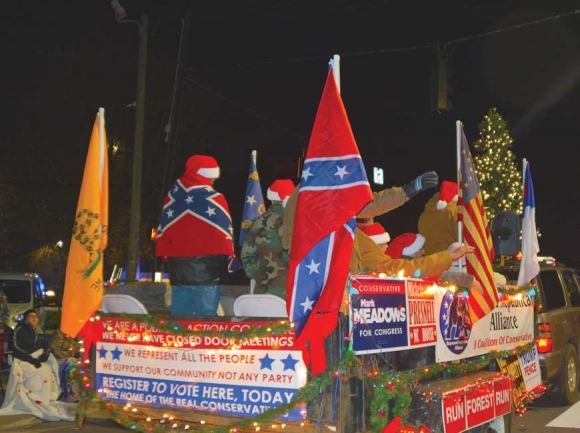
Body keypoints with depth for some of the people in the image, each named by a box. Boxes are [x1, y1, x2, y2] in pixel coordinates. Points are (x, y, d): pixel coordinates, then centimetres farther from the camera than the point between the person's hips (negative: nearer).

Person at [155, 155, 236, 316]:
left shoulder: (172, 197, 8)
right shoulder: (214, 200, -9)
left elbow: (162, 232, 12)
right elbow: (224, 235, -6)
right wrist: (228, 259, 5)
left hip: (177, 269, 5)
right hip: (206, 270, -5)